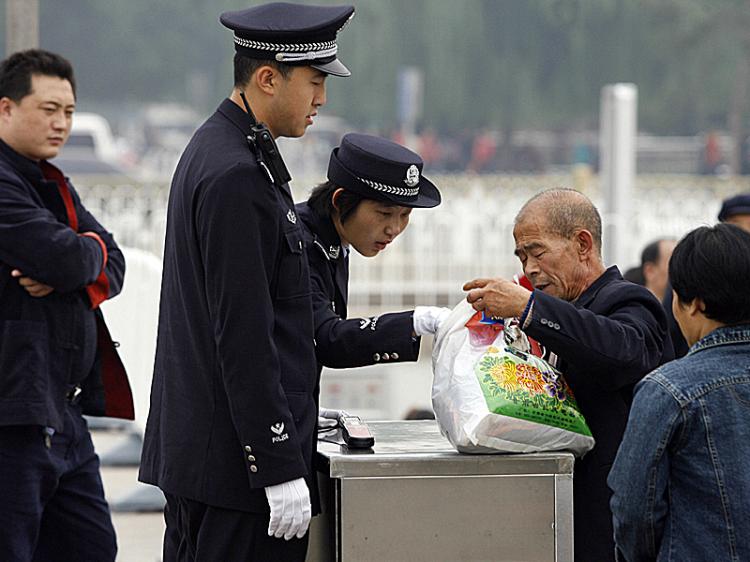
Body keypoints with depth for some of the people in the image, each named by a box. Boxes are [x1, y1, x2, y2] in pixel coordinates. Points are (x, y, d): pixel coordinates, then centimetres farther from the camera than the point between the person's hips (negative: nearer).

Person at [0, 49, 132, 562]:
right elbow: (67, 258, -23)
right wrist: (90, 250, 0)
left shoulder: (53, 185, 18)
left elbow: (112, 267, 11)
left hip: (62, 413, 10)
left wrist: (67, 272, -11)